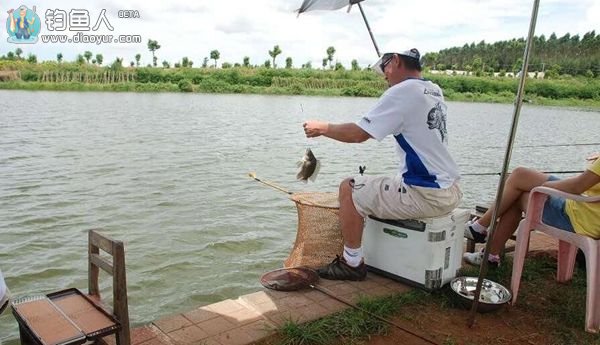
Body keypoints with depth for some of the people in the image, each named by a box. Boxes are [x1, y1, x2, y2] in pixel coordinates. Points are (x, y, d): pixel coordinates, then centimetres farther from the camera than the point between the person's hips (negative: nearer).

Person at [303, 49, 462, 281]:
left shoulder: (402, 91, -13)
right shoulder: (435, 91, 11)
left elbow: (358, 134, -14)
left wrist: (321, 128, 0)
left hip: (426, 195, -9)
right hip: (451, 192, 9)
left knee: (349, 189, 0)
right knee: (382, 187, 30)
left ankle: (352, 263, 9)